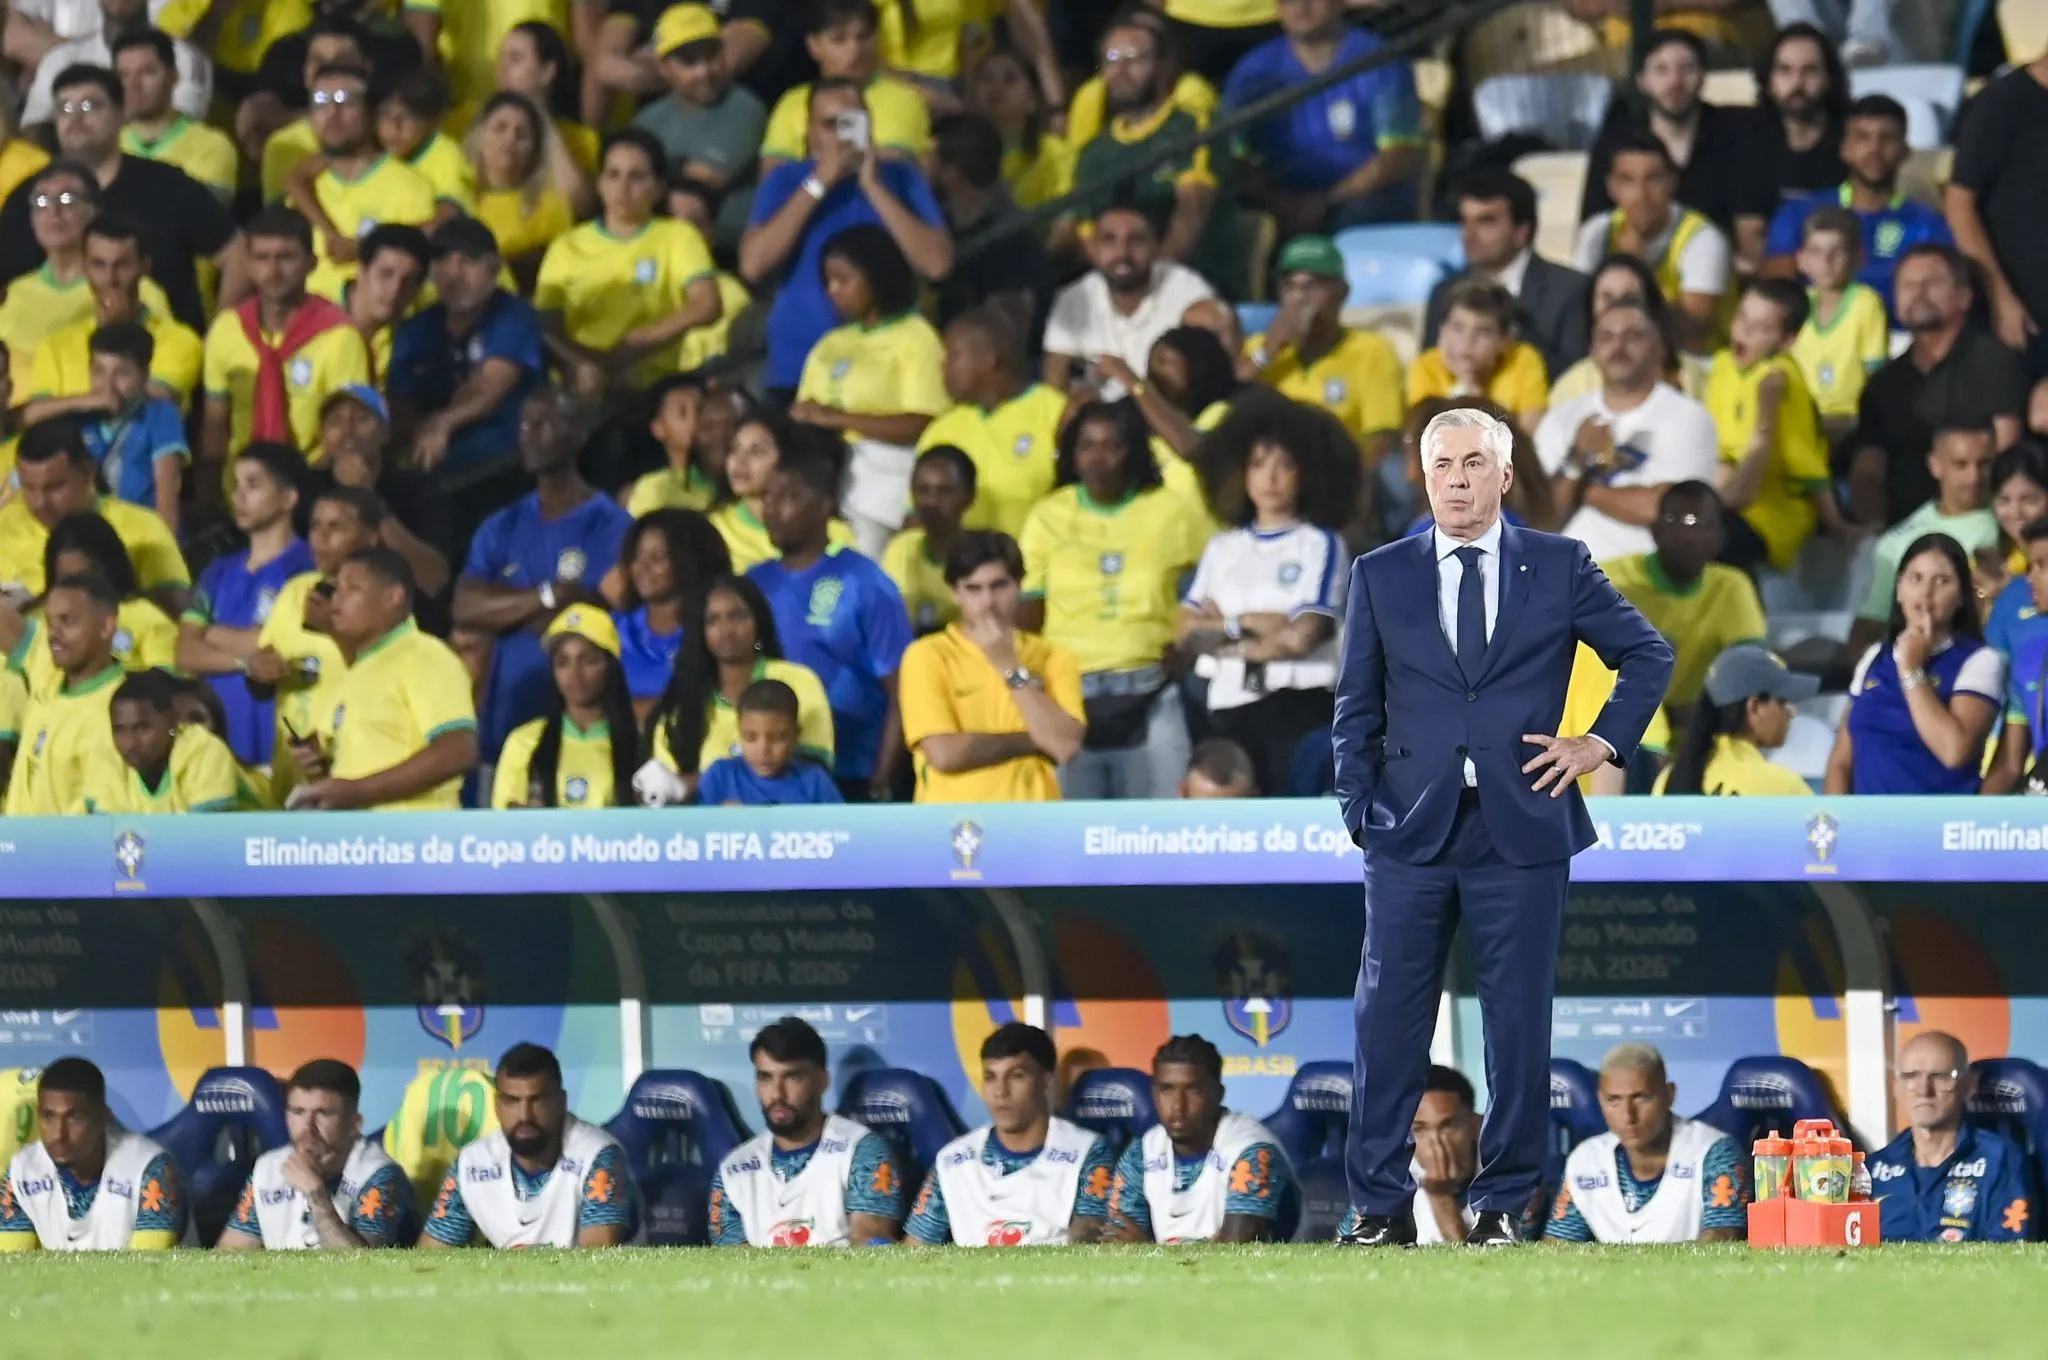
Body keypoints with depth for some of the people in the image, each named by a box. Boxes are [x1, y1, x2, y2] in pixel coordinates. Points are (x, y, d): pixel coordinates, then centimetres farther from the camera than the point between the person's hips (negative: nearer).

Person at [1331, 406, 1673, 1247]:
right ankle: (1379, 1203, 4)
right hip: (1411, 831, 1)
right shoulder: (1380, 576, 9)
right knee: (1388, 1020, -2)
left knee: (1518, 1023, 2)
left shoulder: (1559, 569, 5)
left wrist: (1604, 743, 3)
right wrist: (1359, 813, 1)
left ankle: (1504, 1201, 10)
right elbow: (1357, 708, 10)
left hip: (1522, 831, -1)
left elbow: (1648, 654, 14)